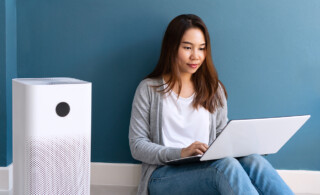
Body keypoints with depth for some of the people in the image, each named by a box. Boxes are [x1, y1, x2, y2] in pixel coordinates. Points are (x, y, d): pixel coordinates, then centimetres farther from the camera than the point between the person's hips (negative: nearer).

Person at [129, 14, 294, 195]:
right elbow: (137, 146, 0)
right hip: (164, 175, -3)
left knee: (254, 161, -31)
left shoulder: (214, 89, 18)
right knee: (226, 164, -36)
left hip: (208, 168, 4)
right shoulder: (149, 89, 6)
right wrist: (181, 153, -16)